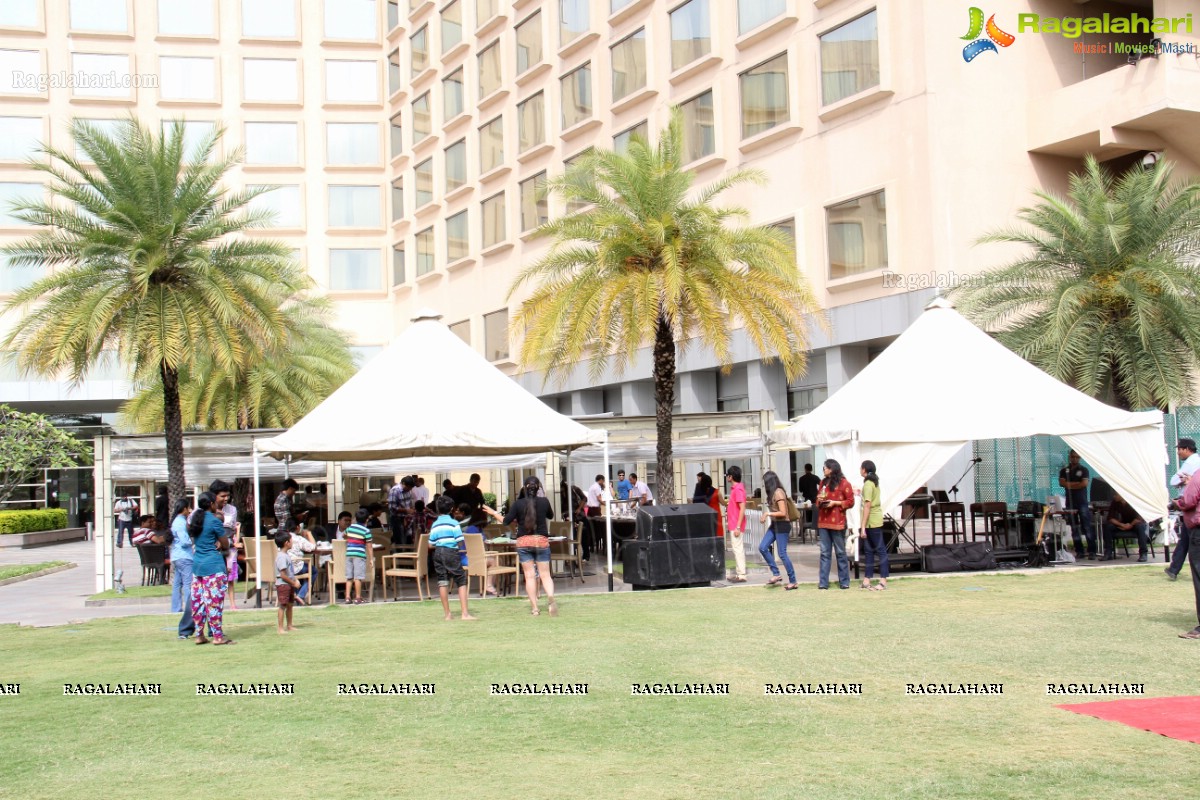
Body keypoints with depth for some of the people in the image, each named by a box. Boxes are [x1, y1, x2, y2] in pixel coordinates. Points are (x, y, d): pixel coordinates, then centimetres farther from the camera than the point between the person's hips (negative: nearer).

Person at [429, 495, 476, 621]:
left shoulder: (435, 525, 6)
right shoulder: (453, 523, -6)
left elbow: (430, 545, 6)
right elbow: (460, 542, -10)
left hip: (438, 554, 4)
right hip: (451, 553, -4)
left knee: (442, 582, 7)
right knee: (461, 582, 1)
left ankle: (447, 613, 10)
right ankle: (465, 613, -7)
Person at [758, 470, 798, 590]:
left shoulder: (778, 493, -17)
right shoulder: (773, 493, 12)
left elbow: (783, 513, -21)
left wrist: (767, 514, -17)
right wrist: (767, 515, 0)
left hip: (782, 526, -10)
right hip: (774, 525, 10)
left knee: (782, 554, -6)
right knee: (762, 548, 2)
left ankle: (793, 581, 3)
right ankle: (776, 574, 8)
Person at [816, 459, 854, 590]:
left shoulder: (843, 483, -2)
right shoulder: (823, 483, 17)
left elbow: (850, 502, -5)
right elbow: (817, 501, 27)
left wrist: (835, 503, -15)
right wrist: (819, 500, 4)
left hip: (837, 522, -5)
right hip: (823, 522, 5)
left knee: (840, 552, 2)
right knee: (824, 553, 3)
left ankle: (844, 581, 10)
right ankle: (823, 582, 2)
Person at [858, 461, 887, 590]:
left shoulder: (868, 484, -14)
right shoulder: (874, 482, 14)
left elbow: (867, 506, -18)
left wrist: (863, 527, -18)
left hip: (872, 521, -9)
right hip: (875, 521, 9)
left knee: (880, 550, -6)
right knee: (869, 550, 10)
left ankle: (883, 581, -5)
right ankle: (867, 580, 13)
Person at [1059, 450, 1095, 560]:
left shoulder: (1083, 470, 6)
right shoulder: (1064, 471, 14)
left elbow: (1085, 483, -8)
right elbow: (1062, 483, -2)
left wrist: (1070, 485, -4)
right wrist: (1077, 483, -9)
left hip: (1082, 502, -3)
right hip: (1070, 503, 3)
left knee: (1087, 527, -7)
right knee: (1074, 529, 3)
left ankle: (1092, 551, -8)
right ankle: (1079, 552, 6)